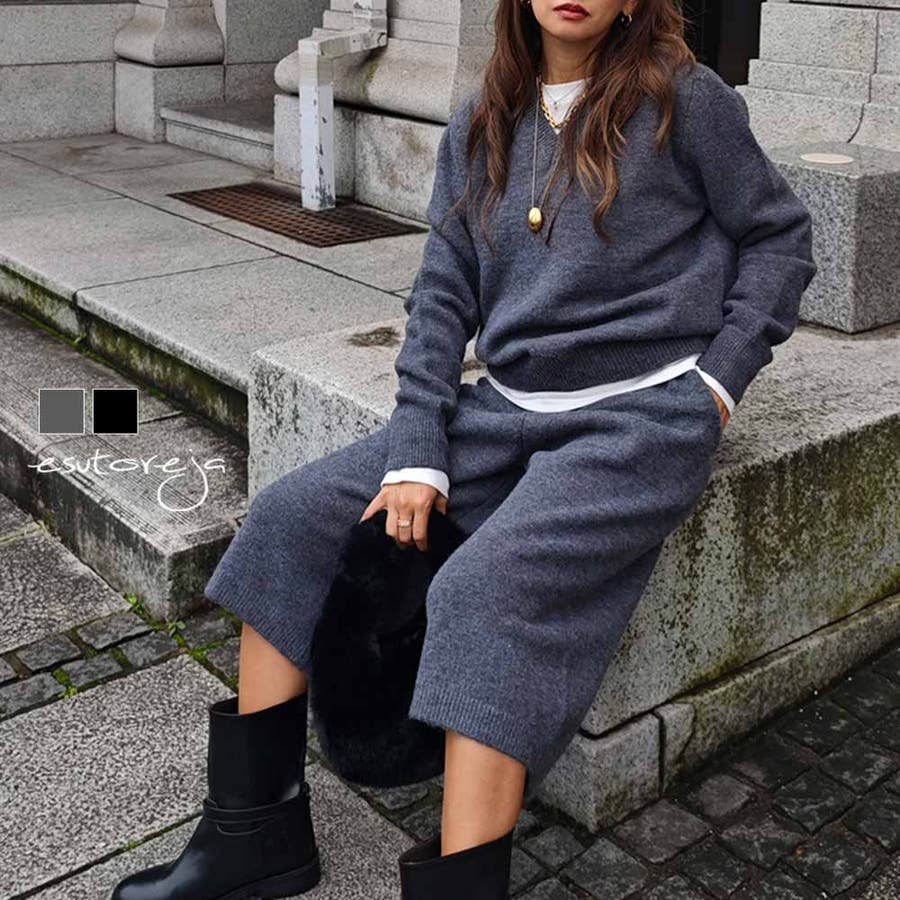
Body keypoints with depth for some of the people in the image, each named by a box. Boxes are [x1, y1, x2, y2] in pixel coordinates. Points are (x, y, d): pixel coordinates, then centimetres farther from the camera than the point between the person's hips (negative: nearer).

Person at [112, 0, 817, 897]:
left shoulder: (681, 96, -3)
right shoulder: (481, 122, 10)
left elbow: (781, 235, 6)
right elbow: (443, 293, 5)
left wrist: (718, 379, -4)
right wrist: (416, 454, -5)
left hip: (641, 418, -5)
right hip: (509, 410, 6)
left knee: (486, 590, -31)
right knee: (291, 517, -5)